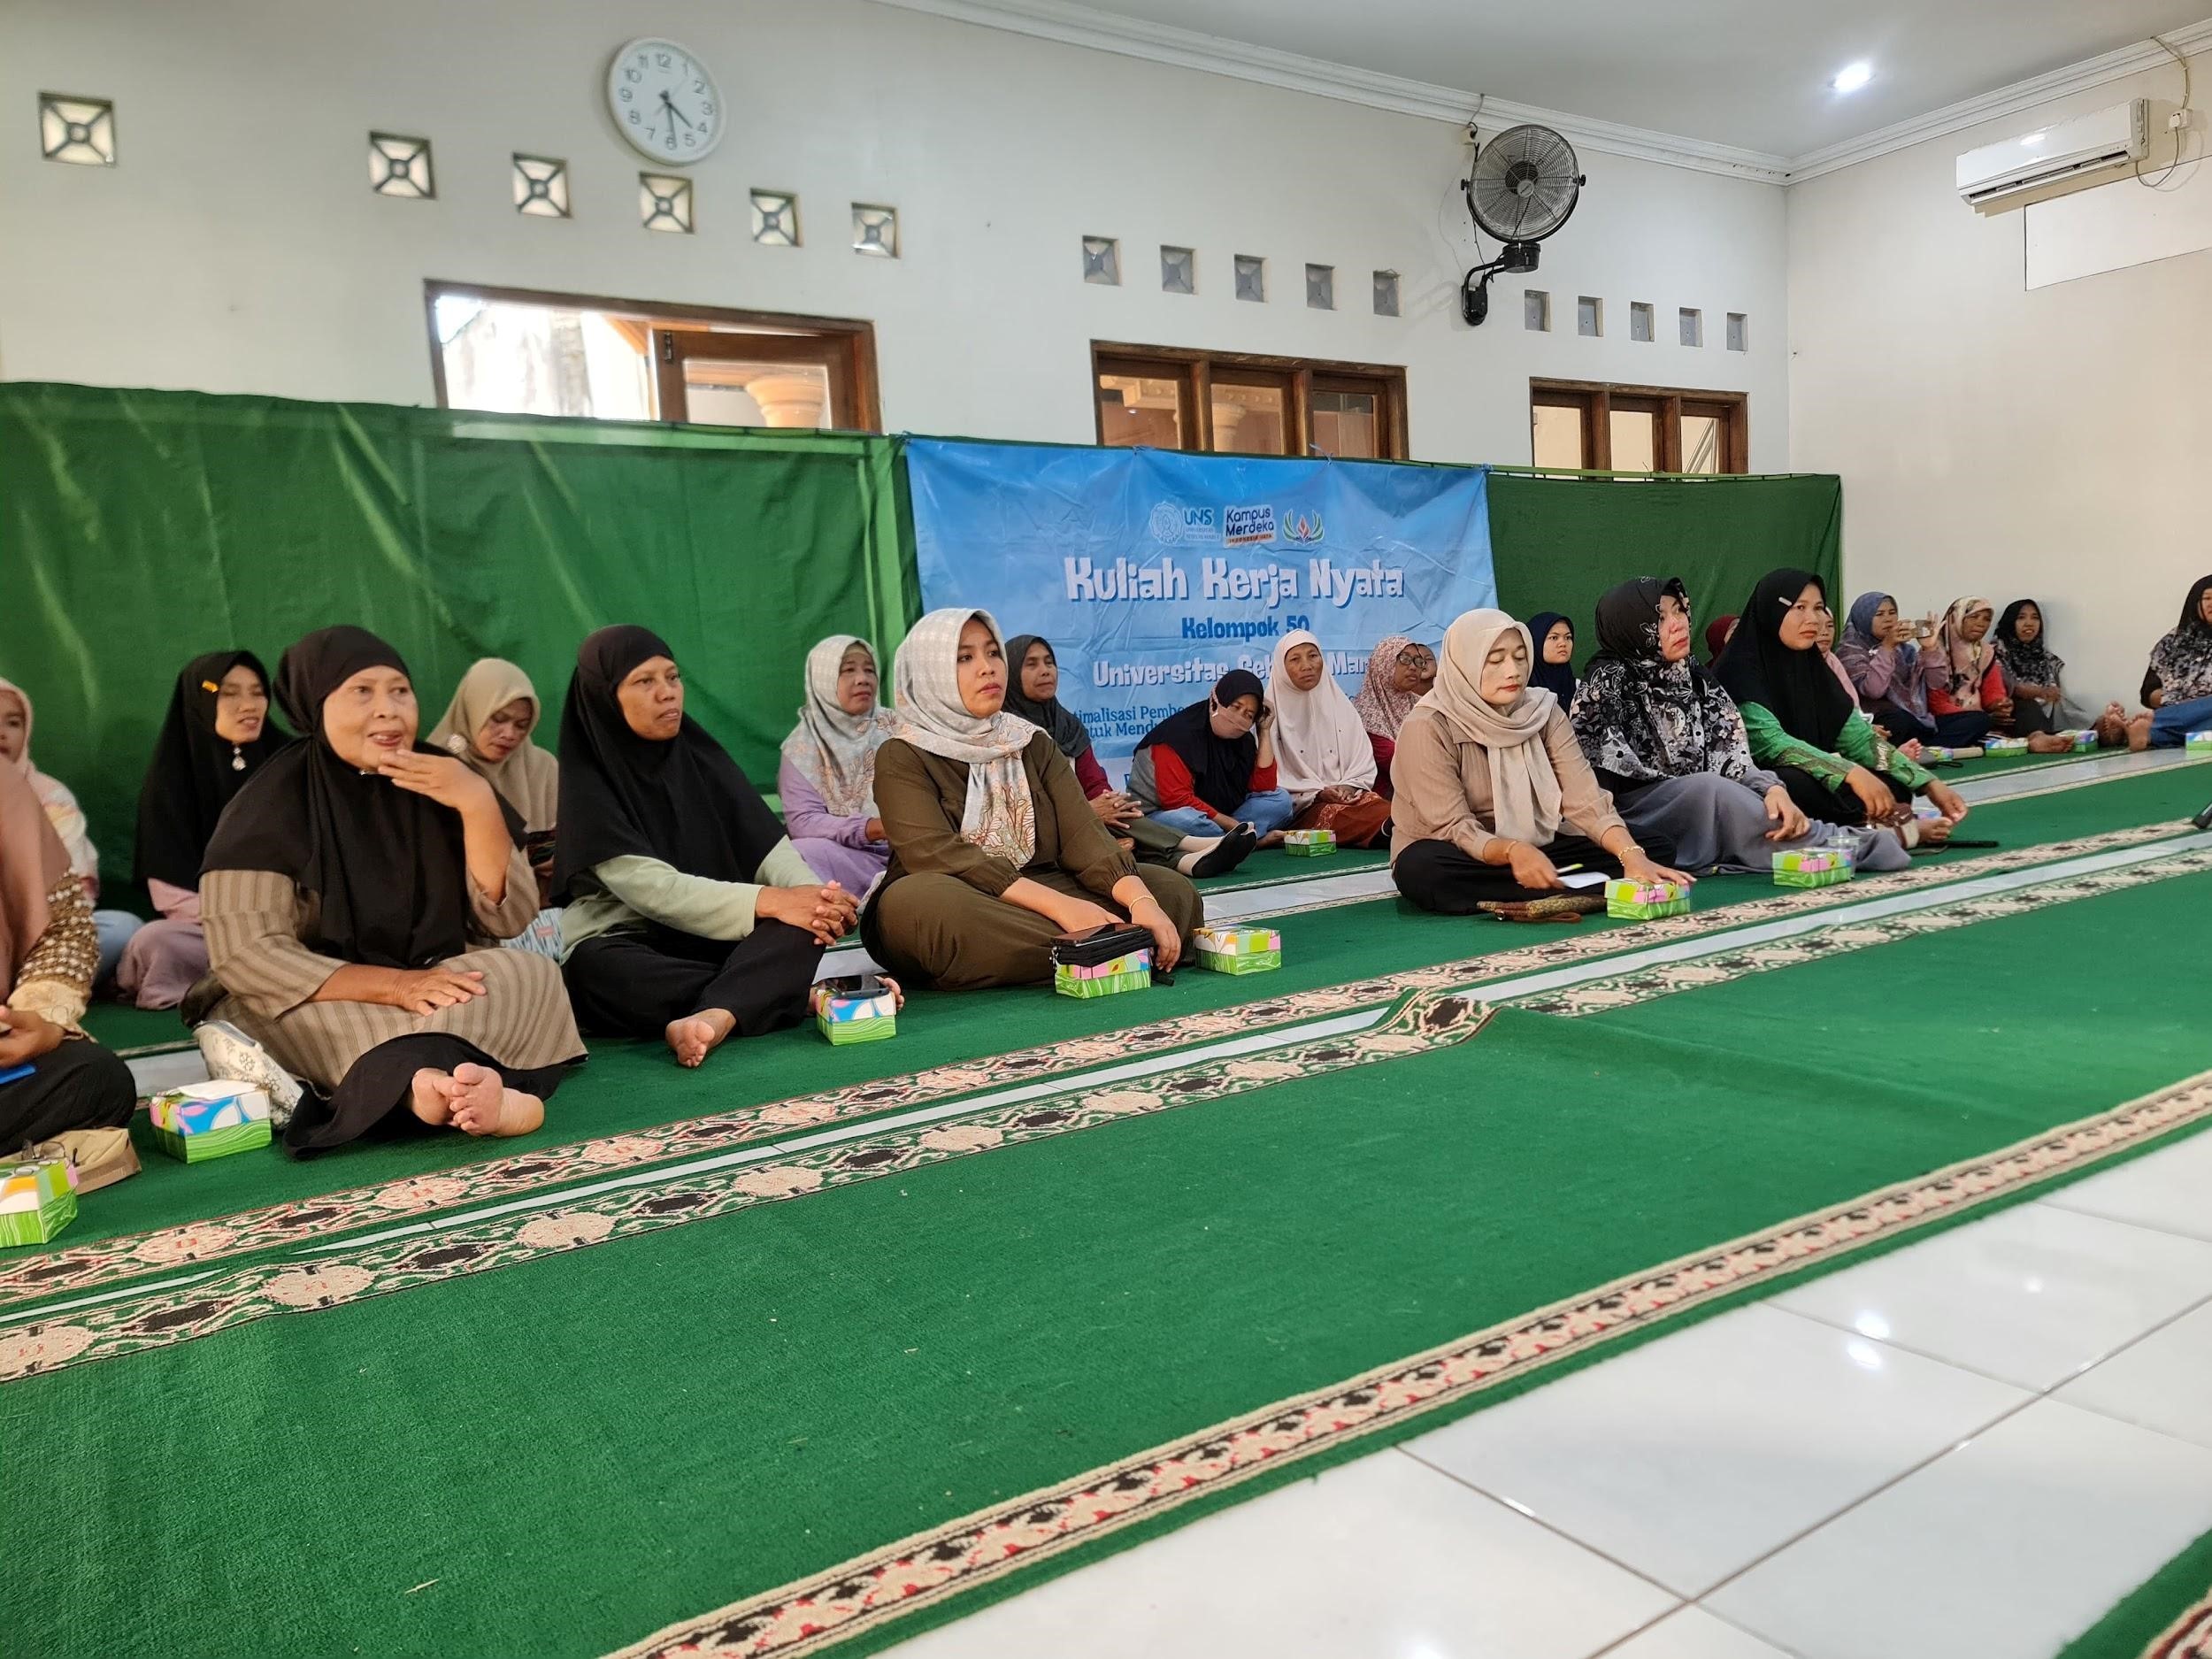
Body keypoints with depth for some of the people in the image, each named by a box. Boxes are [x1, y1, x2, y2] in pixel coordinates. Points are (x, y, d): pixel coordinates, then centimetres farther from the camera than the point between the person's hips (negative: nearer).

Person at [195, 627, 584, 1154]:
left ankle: (441, 1085, -54)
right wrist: (393, 985, -27)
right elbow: (244, 953, -15)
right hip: (320, 1001, -2)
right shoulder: (272, 803, -8)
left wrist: (477, 804, -20)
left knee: (528, 976, -28)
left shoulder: (441, 781, 0)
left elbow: (509, 918, -5)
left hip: (441, 980, 3)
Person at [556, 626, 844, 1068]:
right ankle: (803, 994, -33)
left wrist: (813, 895, -25)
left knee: (804, 923, -23)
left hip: (714, 938, 4)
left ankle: (714, 1017, -49)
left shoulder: (700, 757, 5)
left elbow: (768, 847, -3)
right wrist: (768, 901, -29)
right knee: (592, 968, -38)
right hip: (628, 946, -4)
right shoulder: (588, 786, -10)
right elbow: (652, 888, -20)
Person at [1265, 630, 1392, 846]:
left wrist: (1348, 787, -5)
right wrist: (1317, 793, -11)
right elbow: (1272, 780, -2)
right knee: (1336, 815, -39)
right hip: (1301, 809, -4)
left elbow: (1364, 763, 15)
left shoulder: (1340, 705, 18)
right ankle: (1389, 828, -64)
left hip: (1349, 795, 4)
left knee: (1382, 808, -33)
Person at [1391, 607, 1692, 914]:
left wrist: (1633, 856, -32)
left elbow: (1585, 800, -13)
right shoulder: (1427, 726, -18)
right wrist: (1514, 851, -42)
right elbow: (1453, 828, -22)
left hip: (1538, 850, 4)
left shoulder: (1543, 711, -4)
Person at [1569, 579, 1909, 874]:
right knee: (1711, 789, -30)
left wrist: (1770, 789, -23)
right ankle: (1849, 848, -29)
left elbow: (1733, 759, -2)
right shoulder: (1608, 681, -11)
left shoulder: (1697, 679, 8)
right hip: (1633, 811, -7)